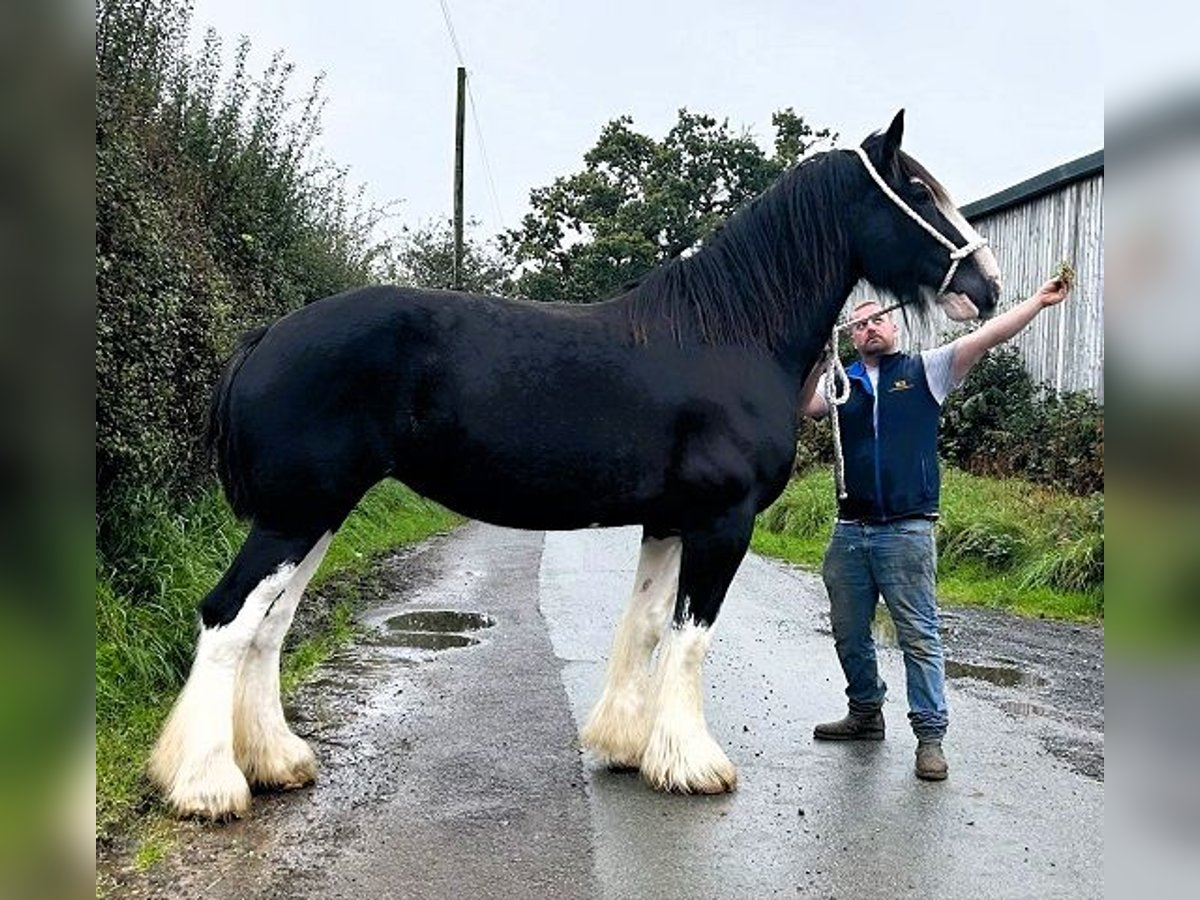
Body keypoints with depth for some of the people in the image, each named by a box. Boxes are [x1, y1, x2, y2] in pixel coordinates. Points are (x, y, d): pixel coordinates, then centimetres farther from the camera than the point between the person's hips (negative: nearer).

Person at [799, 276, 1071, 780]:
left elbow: (985, 338, -3)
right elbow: (806, 407, -6)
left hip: (907, 531, -4)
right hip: (850, 531, 4)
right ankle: (865, 714, 32)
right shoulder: (842, 382, 11)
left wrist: (1039, 301, -10)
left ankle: (930, 736, 7)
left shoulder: (925, 372, 5)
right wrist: (818, 359, -16)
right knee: (849, 633, 15)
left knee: (919, 636, -1)